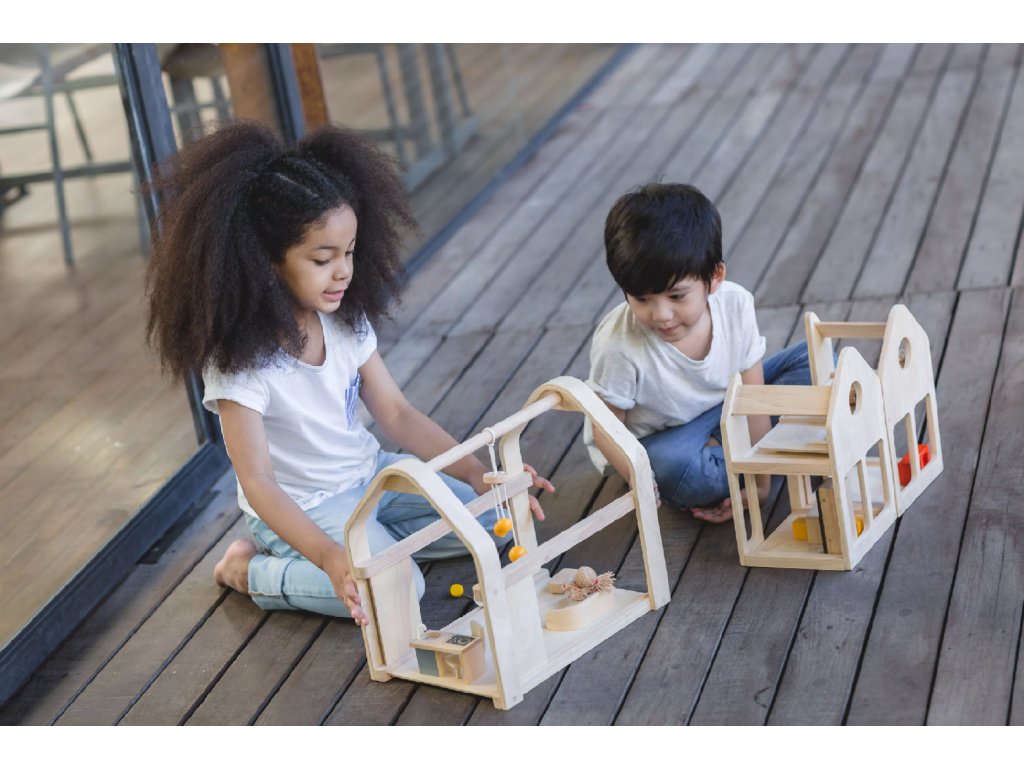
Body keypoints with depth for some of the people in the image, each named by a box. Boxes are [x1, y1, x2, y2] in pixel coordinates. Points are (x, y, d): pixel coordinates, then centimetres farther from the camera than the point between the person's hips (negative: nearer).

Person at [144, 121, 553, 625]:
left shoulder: (346, 321, -5)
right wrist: (328, 556, -41)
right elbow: (258, 483, -27)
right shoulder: (237, 357, -25)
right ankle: (252, 570, -5)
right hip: (301, 508, -6)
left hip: (369, 474, 7)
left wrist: (477, 474, -14)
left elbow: (395, 413, -1)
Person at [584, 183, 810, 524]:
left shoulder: (735, 305, -21)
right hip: (657, 440, -4)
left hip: (725, 405, 5)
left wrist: (761, 482, -18)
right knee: (676, 467, -40)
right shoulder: (619, 346, -31)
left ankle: (720, 444, -14)